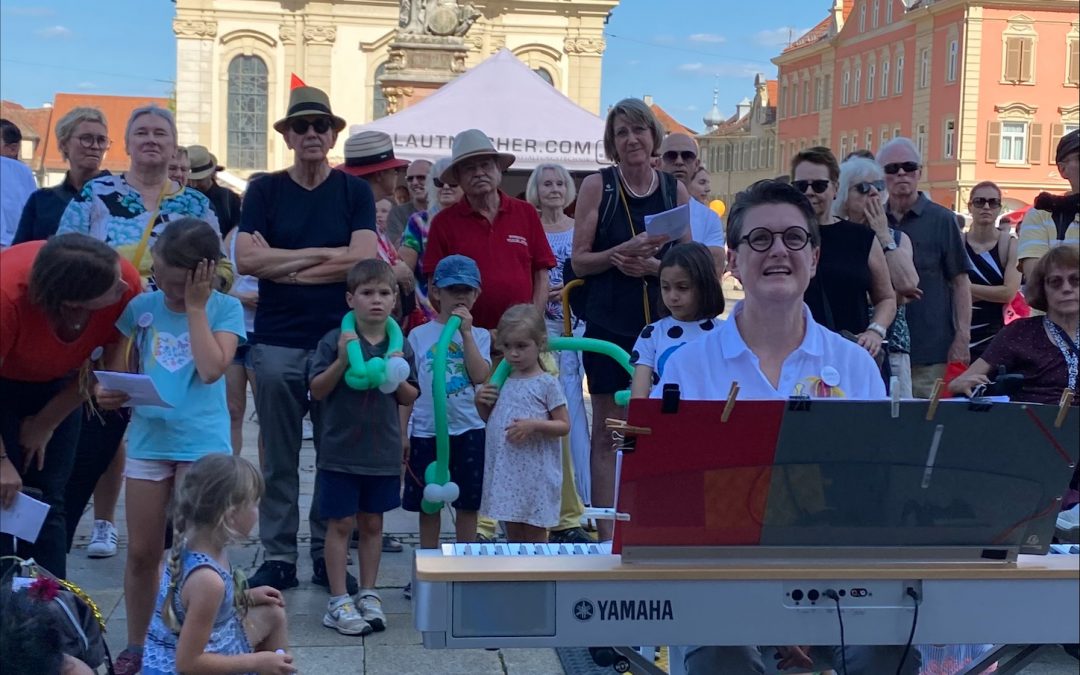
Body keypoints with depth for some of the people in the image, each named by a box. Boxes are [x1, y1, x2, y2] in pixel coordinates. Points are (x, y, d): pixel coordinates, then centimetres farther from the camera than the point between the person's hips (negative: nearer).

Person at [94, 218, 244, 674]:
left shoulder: (224, 309, -6)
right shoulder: (143, 306, 2)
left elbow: (211, 369, -20)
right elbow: (131, 368, 14)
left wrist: (195, 305, -15)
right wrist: (114, 392, -7)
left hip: (202, 443, -3)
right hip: (148, 439, 3)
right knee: (142, 552, 10)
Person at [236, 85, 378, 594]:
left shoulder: (354, 192, 5)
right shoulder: (264, 191, 6)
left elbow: (363, 260, -10)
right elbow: (245, 260, -7)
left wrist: (281, 264, -8)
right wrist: (322, 254, -7)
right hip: (276, 342, 0)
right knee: (278, 460, 5)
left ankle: (328, 555, 16)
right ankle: (278, 557, 14)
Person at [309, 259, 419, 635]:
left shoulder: (401, 347, 2)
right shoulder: (334, 342, -7)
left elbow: (410, 399, 8)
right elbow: (317, 391, -8)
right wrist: (341, 361, -21)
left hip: (383, 452, 3)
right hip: (340, 452, -3)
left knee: (372, 523, 13)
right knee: (340, 524, 3)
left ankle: (369, 595, 24)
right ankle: (338, 602, 11)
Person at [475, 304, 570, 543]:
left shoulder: (547, 384, -7)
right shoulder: (502, 382, 9)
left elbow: (564, 426, -8)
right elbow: (490, 420, 20)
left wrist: (534, 425, -23)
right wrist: (480, 402, 1)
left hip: (536, 472, -5)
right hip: (504, 470, 5)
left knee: (535, 535, 3)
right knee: (513, 534, 14)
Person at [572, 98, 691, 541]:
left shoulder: (675, 189, 7)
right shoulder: (597, 186, 0)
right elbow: (579, 261, -2)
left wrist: (654, 265, -12)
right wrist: (624, 251, -19)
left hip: (663, 322, 2)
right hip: (610, 325, -2)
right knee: (608, 433, 2)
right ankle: (605, 532, 8)